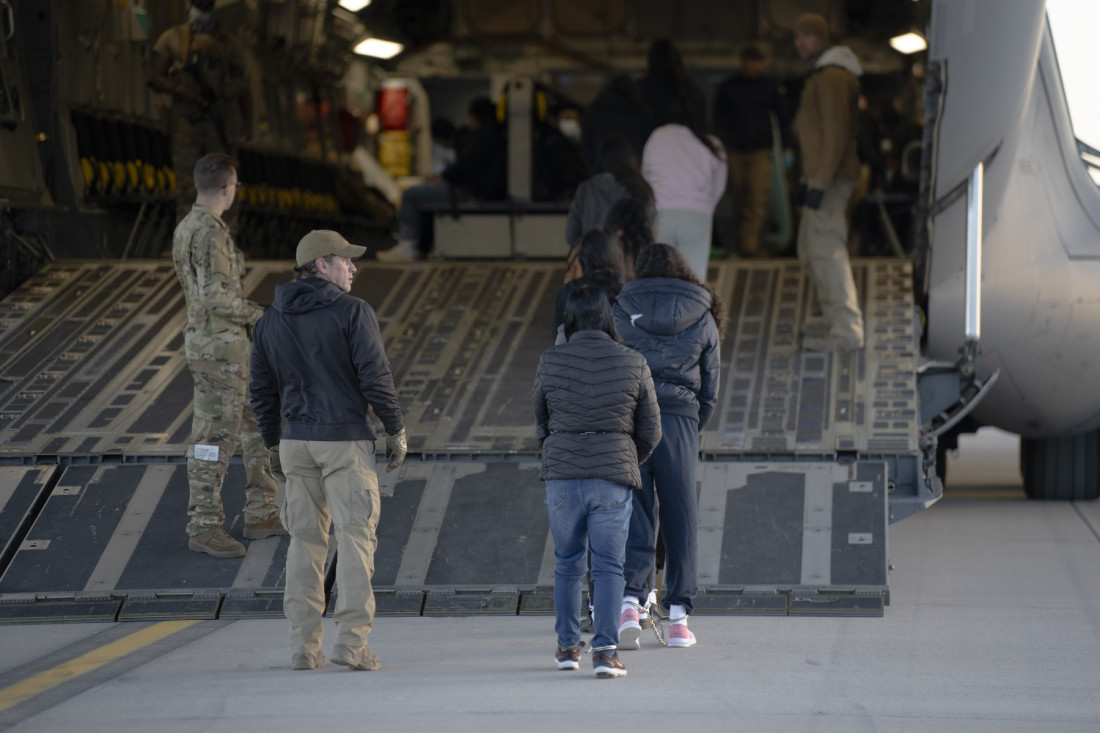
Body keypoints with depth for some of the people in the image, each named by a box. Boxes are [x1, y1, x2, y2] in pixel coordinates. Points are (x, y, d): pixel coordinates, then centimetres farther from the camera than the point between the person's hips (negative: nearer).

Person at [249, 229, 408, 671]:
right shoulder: (352, 312, -8)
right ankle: (351, 642, -8)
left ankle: (304, 646, 6)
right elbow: (375, 377, -12)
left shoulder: (271, 321, 9)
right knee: (355, 537, -2)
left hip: (296, 442, 5)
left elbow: (261, 389, 13)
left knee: (305, 542, 8)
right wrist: (396, 430, -2)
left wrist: (273, 444, 22)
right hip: (346, 440, -5)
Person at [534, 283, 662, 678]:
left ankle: (567, 646, 22)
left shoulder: (550, 362, -2)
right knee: (608, 566, 1)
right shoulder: (633, 364, -2)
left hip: (562, 476, 1)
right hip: (614, 479, -1)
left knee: (567, 563, 16)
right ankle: (605, 650, -8)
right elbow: (650, 431, 5)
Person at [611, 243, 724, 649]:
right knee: (679, 520, 9)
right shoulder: (703, 318, 10)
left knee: (634, 518, 2)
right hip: (679, 419, 0)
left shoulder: (620, 311, 7)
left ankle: (629, 602, -16)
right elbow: (710, 390, 9)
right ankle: (678, 616, 11)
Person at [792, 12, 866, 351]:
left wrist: (820, 183, -23)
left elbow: (836, 134, -21)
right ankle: (836, 322, 20)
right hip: (820, 176, 11)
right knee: (809, 251, 15)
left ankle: (847, 331, -12)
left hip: (830, 179, -11)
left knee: (827, 250, -12)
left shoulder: (831, 77, -15)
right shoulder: (820, 75, 20)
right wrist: (808, 179, 25)